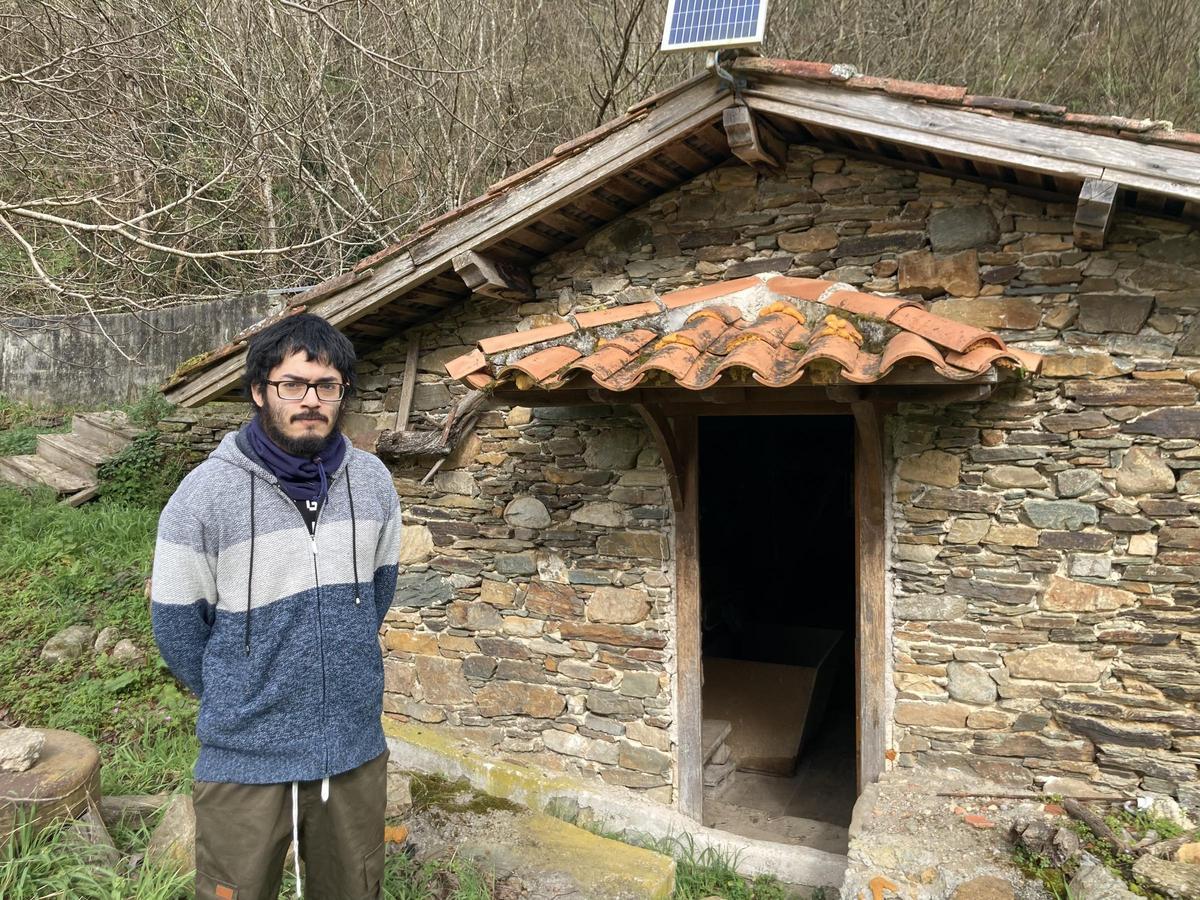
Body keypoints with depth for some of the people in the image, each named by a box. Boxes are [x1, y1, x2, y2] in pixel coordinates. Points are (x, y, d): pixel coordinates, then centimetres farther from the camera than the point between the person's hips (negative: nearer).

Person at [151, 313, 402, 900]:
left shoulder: (372, 481, -4)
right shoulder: (205, 493, -14)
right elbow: (177, 627, -4)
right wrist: (238, 703, 5)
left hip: (356, 751, 4)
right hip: (246, 760, -3)